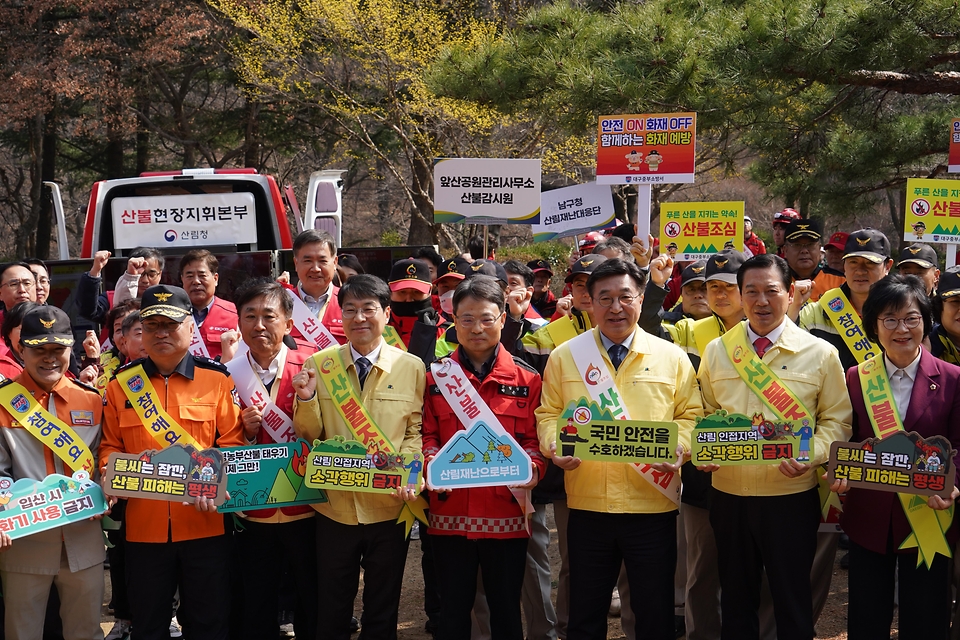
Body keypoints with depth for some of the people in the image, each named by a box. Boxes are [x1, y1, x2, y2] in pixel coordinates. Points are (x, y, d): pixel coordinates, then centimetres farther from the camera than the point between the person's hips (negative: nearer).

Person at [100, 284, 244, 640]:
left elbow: (233, 442, -3)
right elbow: (110, 445, 10)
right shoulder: (121, 383, 6)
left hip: (204, 522, -2)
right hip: (143, 526, 2)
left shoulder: (217, 379, 0)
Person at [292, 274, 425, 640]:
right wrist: (306, 399, -16)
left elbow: (416, 430, 0)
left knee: (382, 611, 13)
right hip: (334, 505, 1)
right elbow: (309, 435, 3)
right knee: (332, 611, 12)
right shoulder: (319, 365, 1)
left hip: (388, 505, -1)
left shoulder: (411, 367, -1)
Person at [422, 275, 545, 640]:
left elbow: (534, 438, 3)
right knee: (454, 610, 10)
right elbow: (427, 434, 4)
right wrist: (433, 463, -15)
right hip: (450, 513, 1)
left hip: (506, 513, 0)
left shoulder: (526, 379, 4)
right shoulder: (436, 378, 6)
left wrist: (531, 468, -16)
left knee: (506, 610, 10)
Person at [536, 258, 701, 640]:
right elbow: (549, 414, 9)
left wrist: (679, 447, -13)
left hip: (653, 506, 0)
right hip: (587, 506, 1)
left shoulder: (671, 357, 5)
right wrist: (554, 446, -11)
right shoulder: (564, 357, 6)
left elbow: (690, 416, 6)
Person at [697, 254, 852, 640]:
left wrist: (811, 454, -18)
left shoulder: (820, 354, -2)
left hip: (792, 496, -2)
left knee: (792, 600, 8)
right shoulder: (716, 351, 6)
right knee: (736, 597, 14)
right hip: (729, 495, 2)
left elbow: (836, 420, 0)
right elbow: (704, 414, 13)